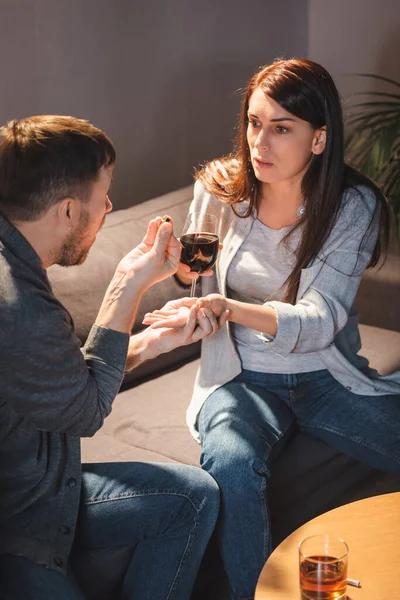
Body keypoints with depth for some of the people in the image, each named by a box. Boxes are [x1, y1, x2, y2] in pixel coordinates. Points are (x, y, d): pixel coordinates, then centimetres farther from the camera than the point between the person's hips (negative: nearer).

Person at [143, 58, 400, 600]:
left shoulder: (353, 206, -11)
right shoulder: (219, 188, -4)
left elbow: (319, 321, -23)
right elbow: (201, 283, 14)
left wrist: (229, 308, -41)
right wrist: (182, 265, -12)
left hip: (326, 374, 1)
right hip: (241, 376, 0)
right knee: (232, 465, -34)